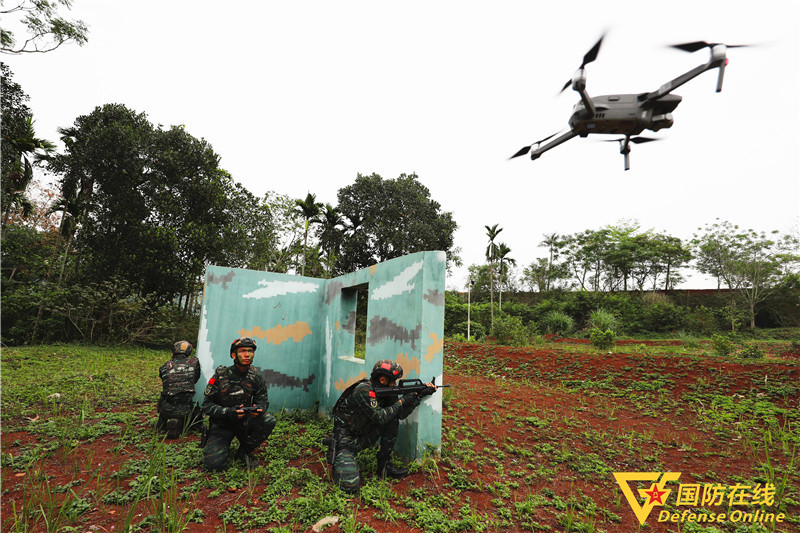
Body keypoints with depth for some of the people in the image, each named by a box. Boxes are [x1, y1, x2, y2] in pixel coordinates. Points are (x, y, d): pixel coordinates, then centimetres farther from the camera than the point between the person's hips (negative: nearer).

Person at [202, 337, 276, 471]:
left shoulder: (256, 376, -5)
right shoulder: (221, 376, -13)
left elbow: (263, 399, 1)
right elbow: (207, 406, -11)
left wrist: (260, 408, -25)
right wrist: (229, 412, -29)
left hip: (245, 421, 3)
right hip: (222, 424, -2)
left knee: (269, 420, -24)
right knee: (214, 464, -20)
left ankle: (244, 451, -1)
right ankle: (224, 447, 17)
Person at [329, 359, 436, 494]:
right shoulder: (364, 390, -25)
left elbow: (401, 414, 2)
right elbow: (380, 417, -28)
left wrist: (420, 395, -5)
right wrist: (402, 401, -19)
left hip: (363, 437, 7)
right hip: (346, 440, -7)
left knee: (393, 421, -10)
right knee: (350, 486, -22)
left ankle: (384, 465, 1)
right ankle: (339, 459, 10)